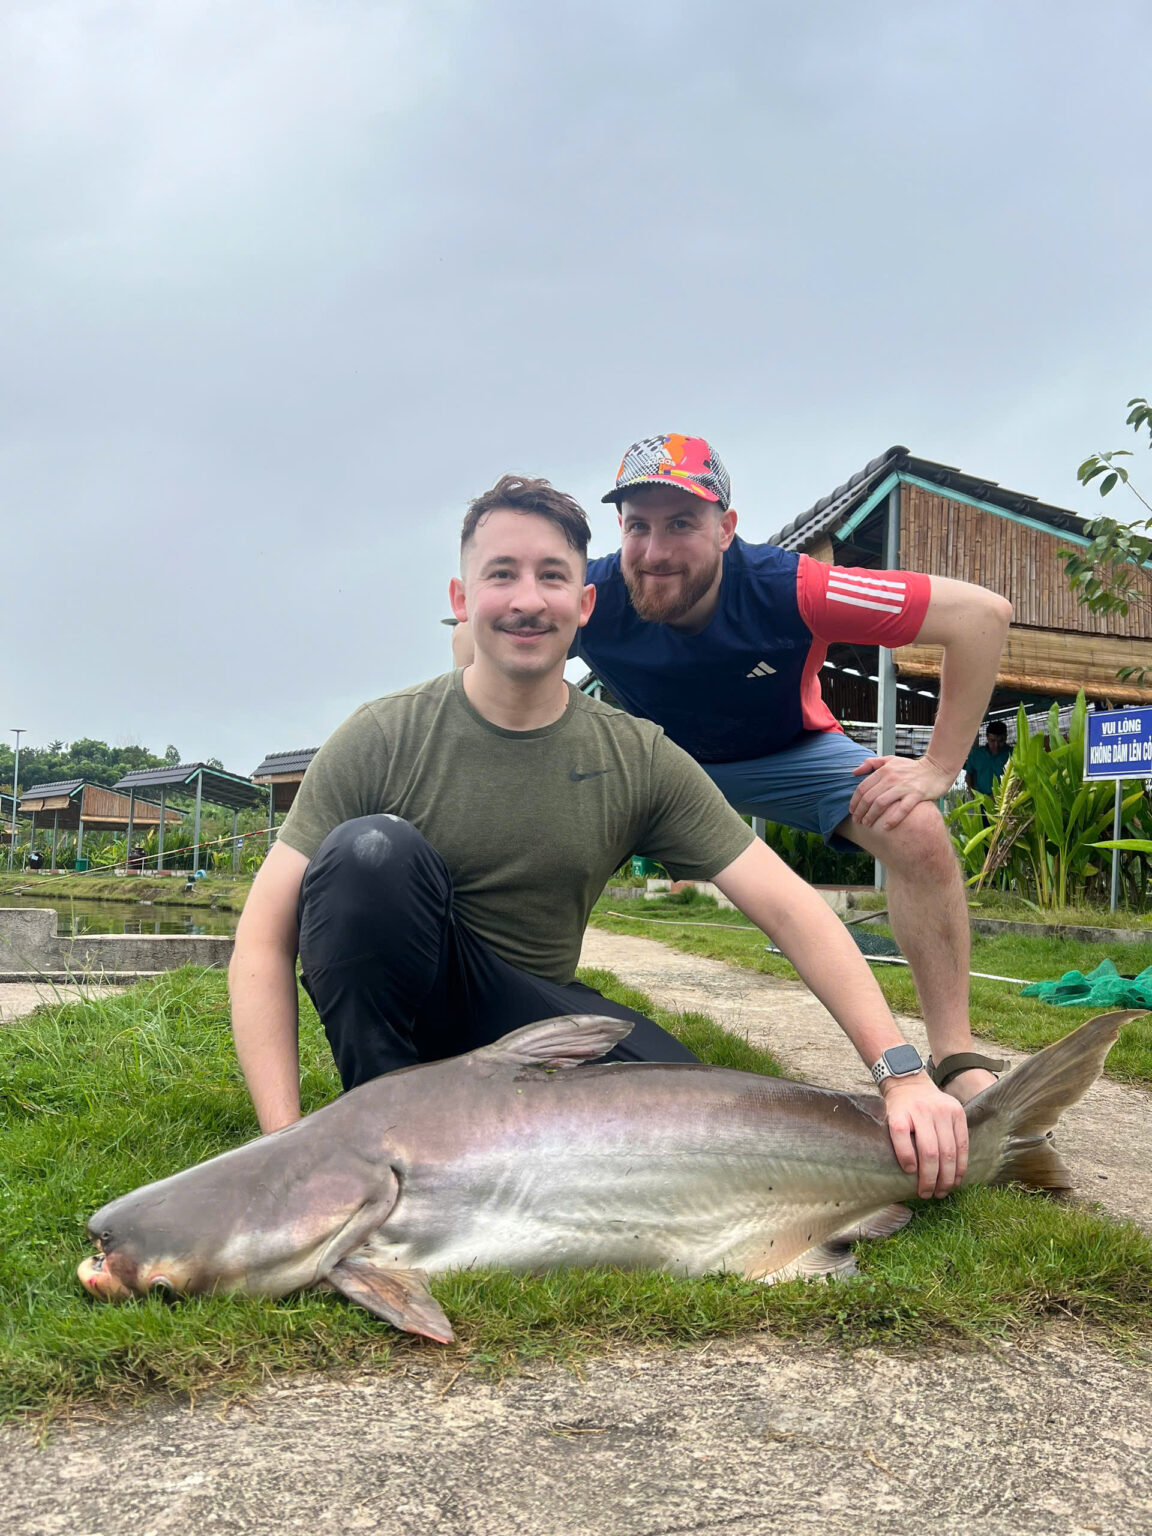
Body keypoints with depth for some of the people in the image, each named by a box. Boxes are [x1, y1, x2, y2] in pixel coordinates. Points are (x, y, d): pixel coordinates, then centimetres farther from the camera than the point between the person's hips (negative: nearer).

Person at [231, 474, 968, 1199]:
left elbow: (789, 906, -11)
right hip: (401, 1000, -1)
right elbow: (264, 942, -16)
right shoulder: (382, 740, -14)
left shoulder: (640, 759, -8)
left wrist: (902, 1070, -23)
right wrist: (287, 1143, -29)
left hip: (534, 1016, 2)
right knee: (371, 849, -29)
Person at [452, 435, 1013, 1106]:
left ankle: (958, 1063, -15)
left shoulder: (787, 589, -36)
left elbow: (983, 613, -32)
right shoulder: (596, 596, -30)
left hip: (787, 752, -1)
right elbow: (472, 639, -10)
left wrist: (939, 768, -28)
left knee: (919, 834, -27)